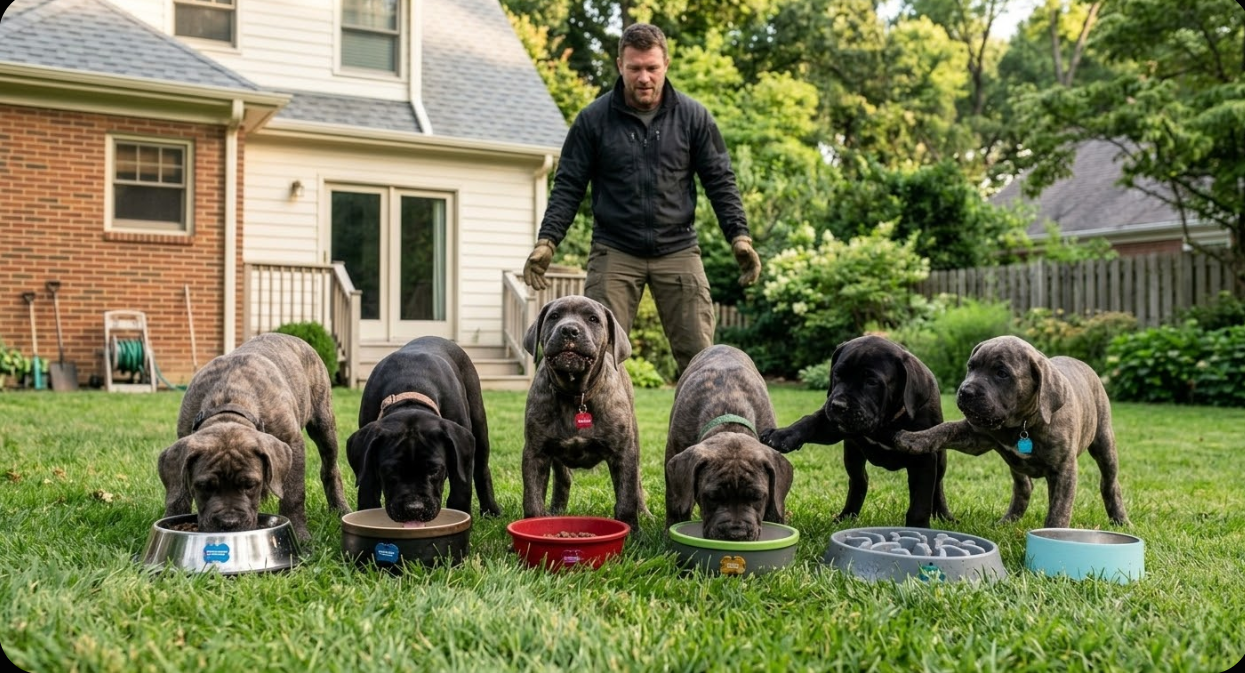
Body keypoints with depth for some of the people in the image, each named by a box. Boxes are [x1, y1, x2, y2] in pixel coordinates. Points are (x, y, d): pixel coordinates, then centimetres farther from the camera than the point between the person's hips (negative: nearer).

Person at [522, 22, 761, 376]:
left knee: (699, 356, 1)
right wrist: (547, 240, -8)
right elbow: (568, 186, 2)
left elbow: (720, 181, 5)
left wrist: (739, 235, -7)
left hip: (678, 251, 1)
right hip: (614, 253, 0)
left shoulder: (693, 117, 2)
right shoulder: (593, 119, 0)